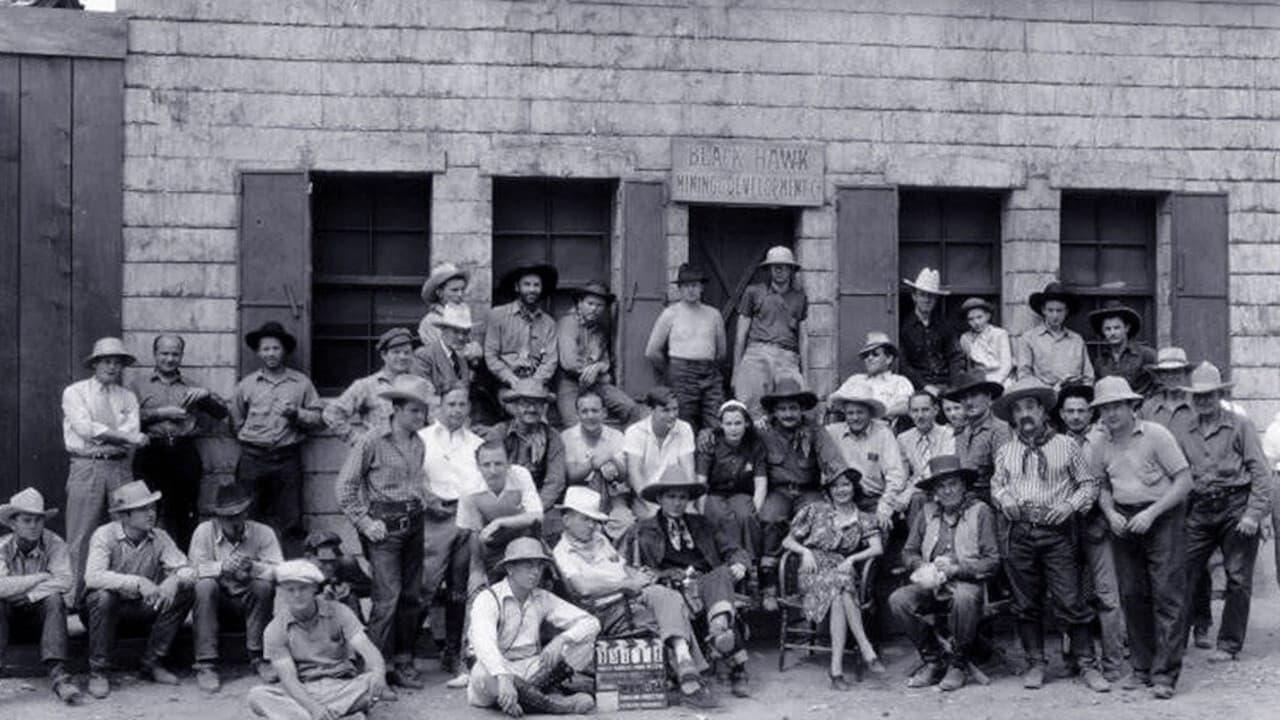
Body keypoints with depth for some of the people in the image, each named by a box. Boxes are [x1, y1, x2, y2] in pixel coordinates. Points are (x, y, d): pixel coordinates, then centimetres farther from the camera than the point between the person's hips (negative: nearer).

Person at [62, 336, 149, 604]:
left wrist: (102, 436, -13)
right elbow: (86, 428, -10)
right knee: (81, 537, -4)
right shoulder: (74, 392, 6)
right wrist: (128, 438, -11)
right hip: (86, 468, -3)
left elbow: (132, 431, 0)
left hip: (120, 468, 3)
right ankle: (76, 596, 0)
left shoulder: (127, 397, 15)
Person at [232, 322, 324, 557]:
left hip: (288, 458, -1)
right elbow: (236, 422, 16)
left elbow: (318, 418, 5)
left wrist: (296, 414, -11)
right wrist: (252, 439, 7)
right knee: (251, 519, 1)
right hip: (253, 458, 1)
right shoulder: (247, 384, 9)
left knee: (290, 521, -1)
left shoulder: (301, 383, 7)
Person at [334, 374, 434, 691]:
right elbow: (344, 487, -7)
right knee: (388, 596, -11)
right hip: (384, 524, -6)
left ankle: (404, 663, 17)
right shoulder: (371, 442, -9)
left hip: (413, 523, 6)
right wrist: (365, 522, -11)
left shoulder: (418, 444, 11)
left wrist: (422, 505, 12)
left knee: (412, 596, 7)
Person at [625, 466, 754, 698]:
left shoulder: (700, 525, 31)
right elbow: (634, 568, 6)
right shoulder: (643, 530, 19)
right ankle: (738, 668, -46)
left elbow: (734, 551, 25)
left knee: (722, 574, -35)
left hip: (708, 581, 2)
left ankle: (719, 630, -65)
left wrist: (738, 565, 0)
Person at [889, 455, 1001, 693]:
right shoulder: (926, 513, 11)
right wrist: (923, 567, -7)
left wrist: (958, 569, -17)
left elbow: (993, 562, -5)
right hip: (931, 584, 4)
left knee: (964, 599, -39)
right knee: (898, 600, -24)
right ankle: (933, 659, -4)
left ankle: (959, 662, -13)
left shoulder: (980, 512, 0)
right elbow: (908, 552, 15)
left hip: (967, 582, -4)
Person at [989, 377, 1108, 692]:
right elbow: (997, 484, 20)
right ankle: (1035, 664, 17)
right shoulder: (1005, 451, 11)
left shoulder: (1065, 445, 4)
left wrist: (1071, 504, -10)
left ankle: (1087, 665, 3)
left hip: (1058, 533, -3)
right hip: (1020, 533, 3)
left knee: (1070, 601, -6)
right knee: (1026, 603, 6)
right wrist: (1004, 498, -2)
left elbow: (1089, 485, 7)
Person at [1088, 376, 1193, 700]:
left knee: (1167, 595, -8)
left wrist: (1151, 514, -16)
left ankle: (1164, 675, -7)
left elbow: (1184, 481, -9)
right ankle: (1141, 668, 18)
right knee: (1132, 596, 7)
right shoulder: (1099, 446, 6)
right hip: (1124, 522, 5)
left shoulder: (1156, 435, -9)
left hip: (1163, 516, -5)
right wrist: (1110, 513, -3)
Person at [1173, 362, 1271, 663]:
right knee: (1182, 574, -1)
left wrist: (1253, 514, -12)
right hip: (1200, 511, 3)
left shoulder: (1240, 426, 1)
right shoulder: (1184, 434, 12)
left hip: (1236, 506, -3)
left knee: (1238, 579, 1)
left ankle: (1229, 644, 12)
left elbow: (1261, 472, -4)